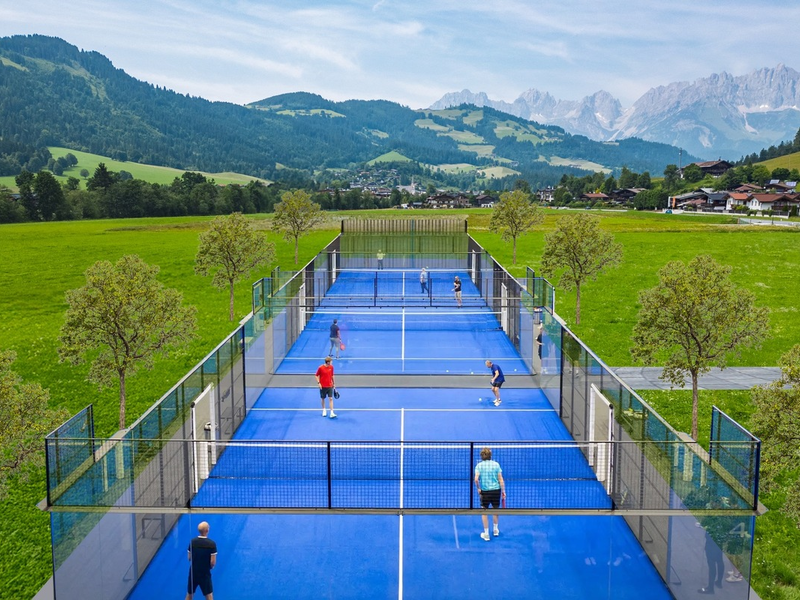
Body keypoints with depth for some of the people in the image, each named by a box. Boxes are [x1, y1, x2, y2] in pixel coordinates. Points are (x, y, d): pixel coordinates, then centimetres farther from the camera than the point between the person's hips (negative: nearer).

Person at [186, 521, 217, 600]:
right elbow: (213, 562, -16)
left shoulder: (192, 542, -6)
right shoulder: (211, 543, -17)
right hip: (205, 573, -4)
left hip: (193, 572, 4)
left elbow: (189, 558, 3)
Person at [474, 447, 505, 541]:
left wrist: (478, 488, -2)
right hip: (496, 490, 2)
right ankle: (496, 530, 37)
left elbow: (476, 479, -17)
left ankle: (486, 534, 15)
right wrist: (503, 491, 5)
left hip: (485, 491, -2)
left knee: (484, 512, 10)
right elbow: (500, 479, -1)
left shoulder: (479, 465, -6)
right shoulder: (496, 464, -1)